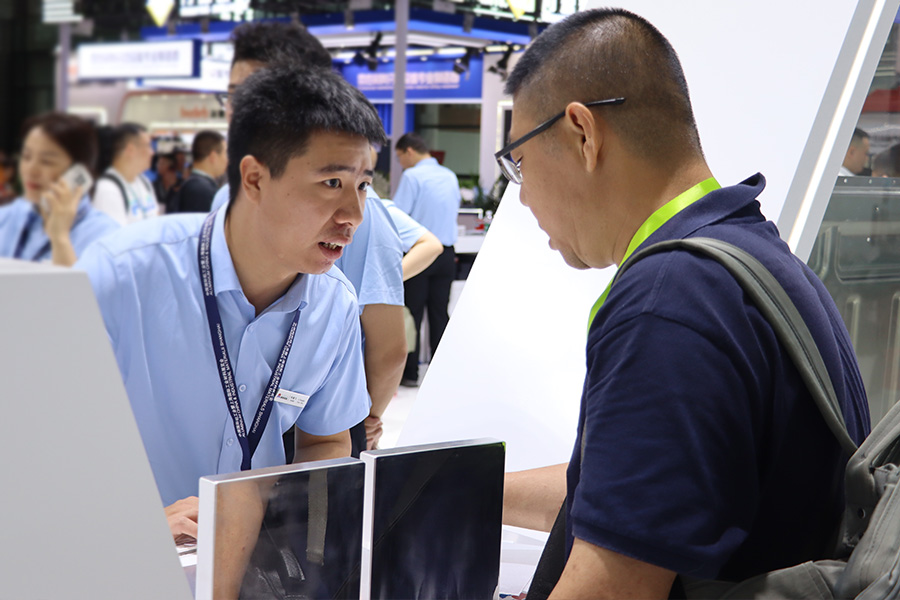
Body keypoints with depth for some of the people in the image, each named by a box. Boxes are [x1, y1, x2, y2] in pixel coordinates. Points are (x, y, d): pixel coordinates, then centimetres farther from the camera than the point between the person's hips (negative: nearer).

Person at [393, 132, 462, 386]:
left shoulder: (412, 176, -11)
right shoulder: (450, 177, 9)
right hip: (447, 254, 6)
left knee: (412, 313, 2)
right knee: (440, 313, 10)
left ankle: (409, 372, 5)